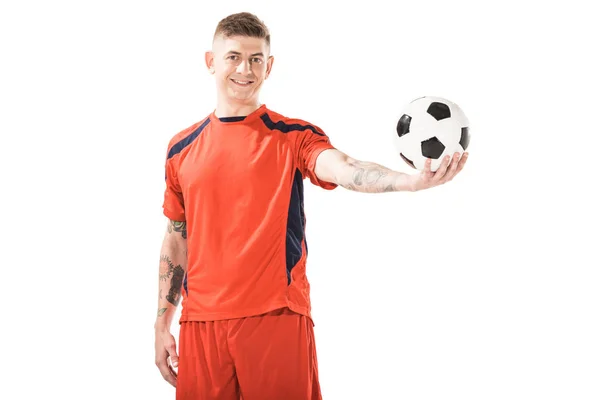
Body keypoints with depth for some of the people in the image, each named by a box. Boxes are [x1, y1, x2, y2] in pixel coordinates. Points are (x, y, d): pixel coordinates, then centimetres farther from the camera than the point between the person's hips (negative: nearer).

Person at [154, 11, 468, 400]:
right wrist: (162, 325, 14)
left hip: (277, 319, -3)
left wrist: (412, 180, -41)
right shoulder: (182, 148, 10)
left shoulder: (294, 136, 0)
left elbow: (343, 168, -20)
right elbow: (176, 240, 16)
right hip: (200, 324, 3)